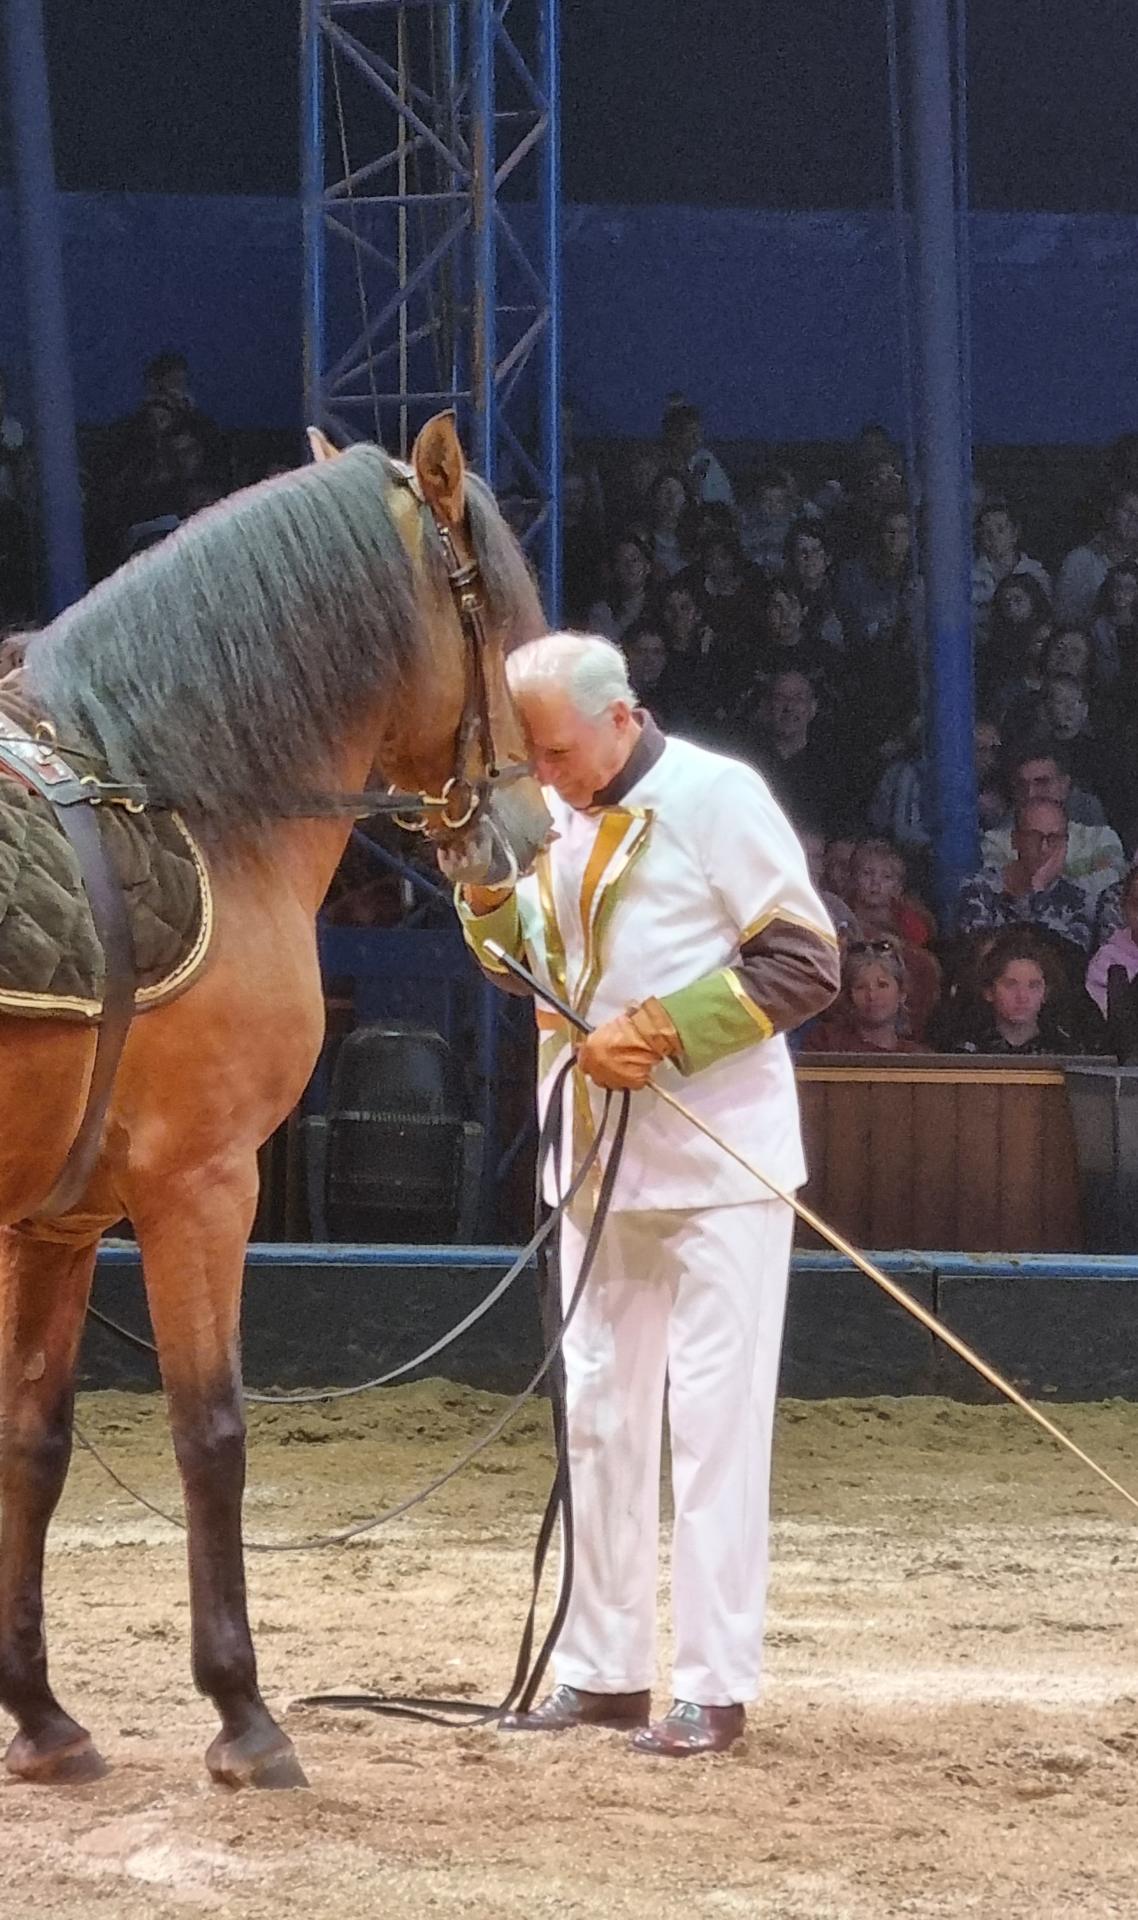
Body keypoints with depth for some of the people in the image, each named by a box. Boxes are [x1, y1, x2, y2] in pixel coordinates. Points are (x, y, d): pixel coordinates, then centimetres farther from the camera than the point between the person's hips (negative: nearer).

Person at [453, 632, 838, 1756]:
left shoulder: (715, 797, -12)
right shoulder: (552, 815, 7)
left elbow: (805, 963, -14)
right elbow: (524, 963, 14)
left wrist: (664, 1031, -20)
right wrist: (484, 877, -6)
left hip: (716, 1159, -7)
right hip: (598, 1157, 7)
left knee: (712, 1417, -4)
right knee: (599, 1411, 11)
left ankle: (714, 1687, -1)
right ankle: (602, 1671, 20)